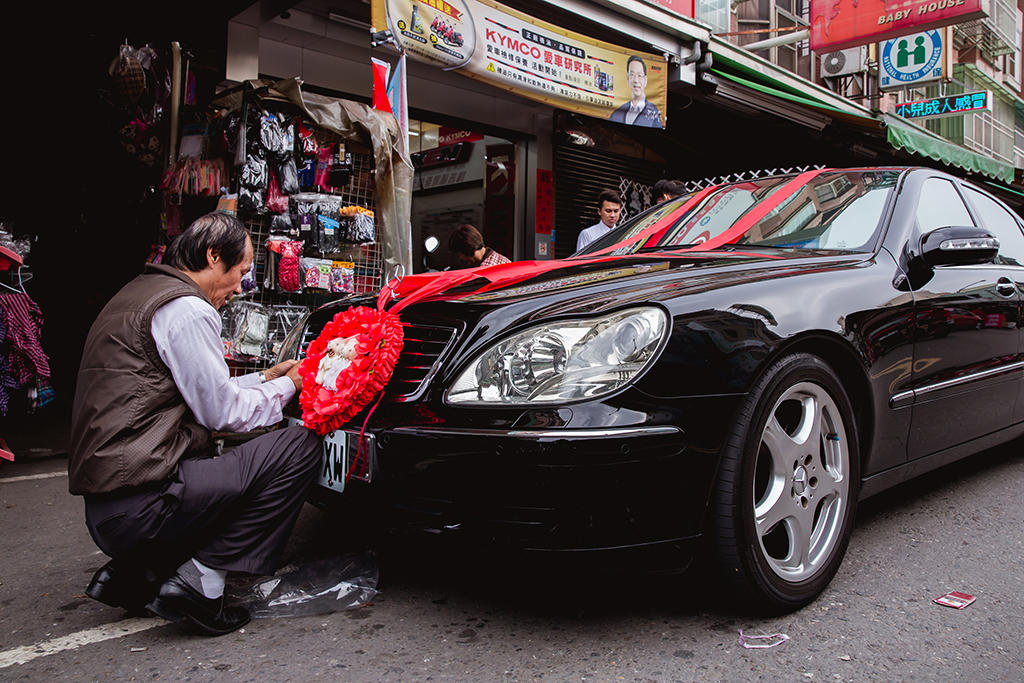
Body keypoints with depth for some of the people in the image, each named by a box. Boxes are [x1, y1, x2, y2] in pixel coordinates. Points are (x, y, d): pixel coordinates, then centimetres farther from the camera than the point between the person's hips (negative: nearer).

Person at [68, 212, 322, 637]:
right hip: (140, 504, -10)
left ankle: (133, 573, 16)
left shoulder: (140, 295, 20)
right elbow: (222, 411, -9)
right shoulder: (185, 308, -12)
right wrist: (286, 386, 6)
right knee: (300, 444, -11)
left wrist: (265, 378, 24)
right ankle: (198, 578, -9)